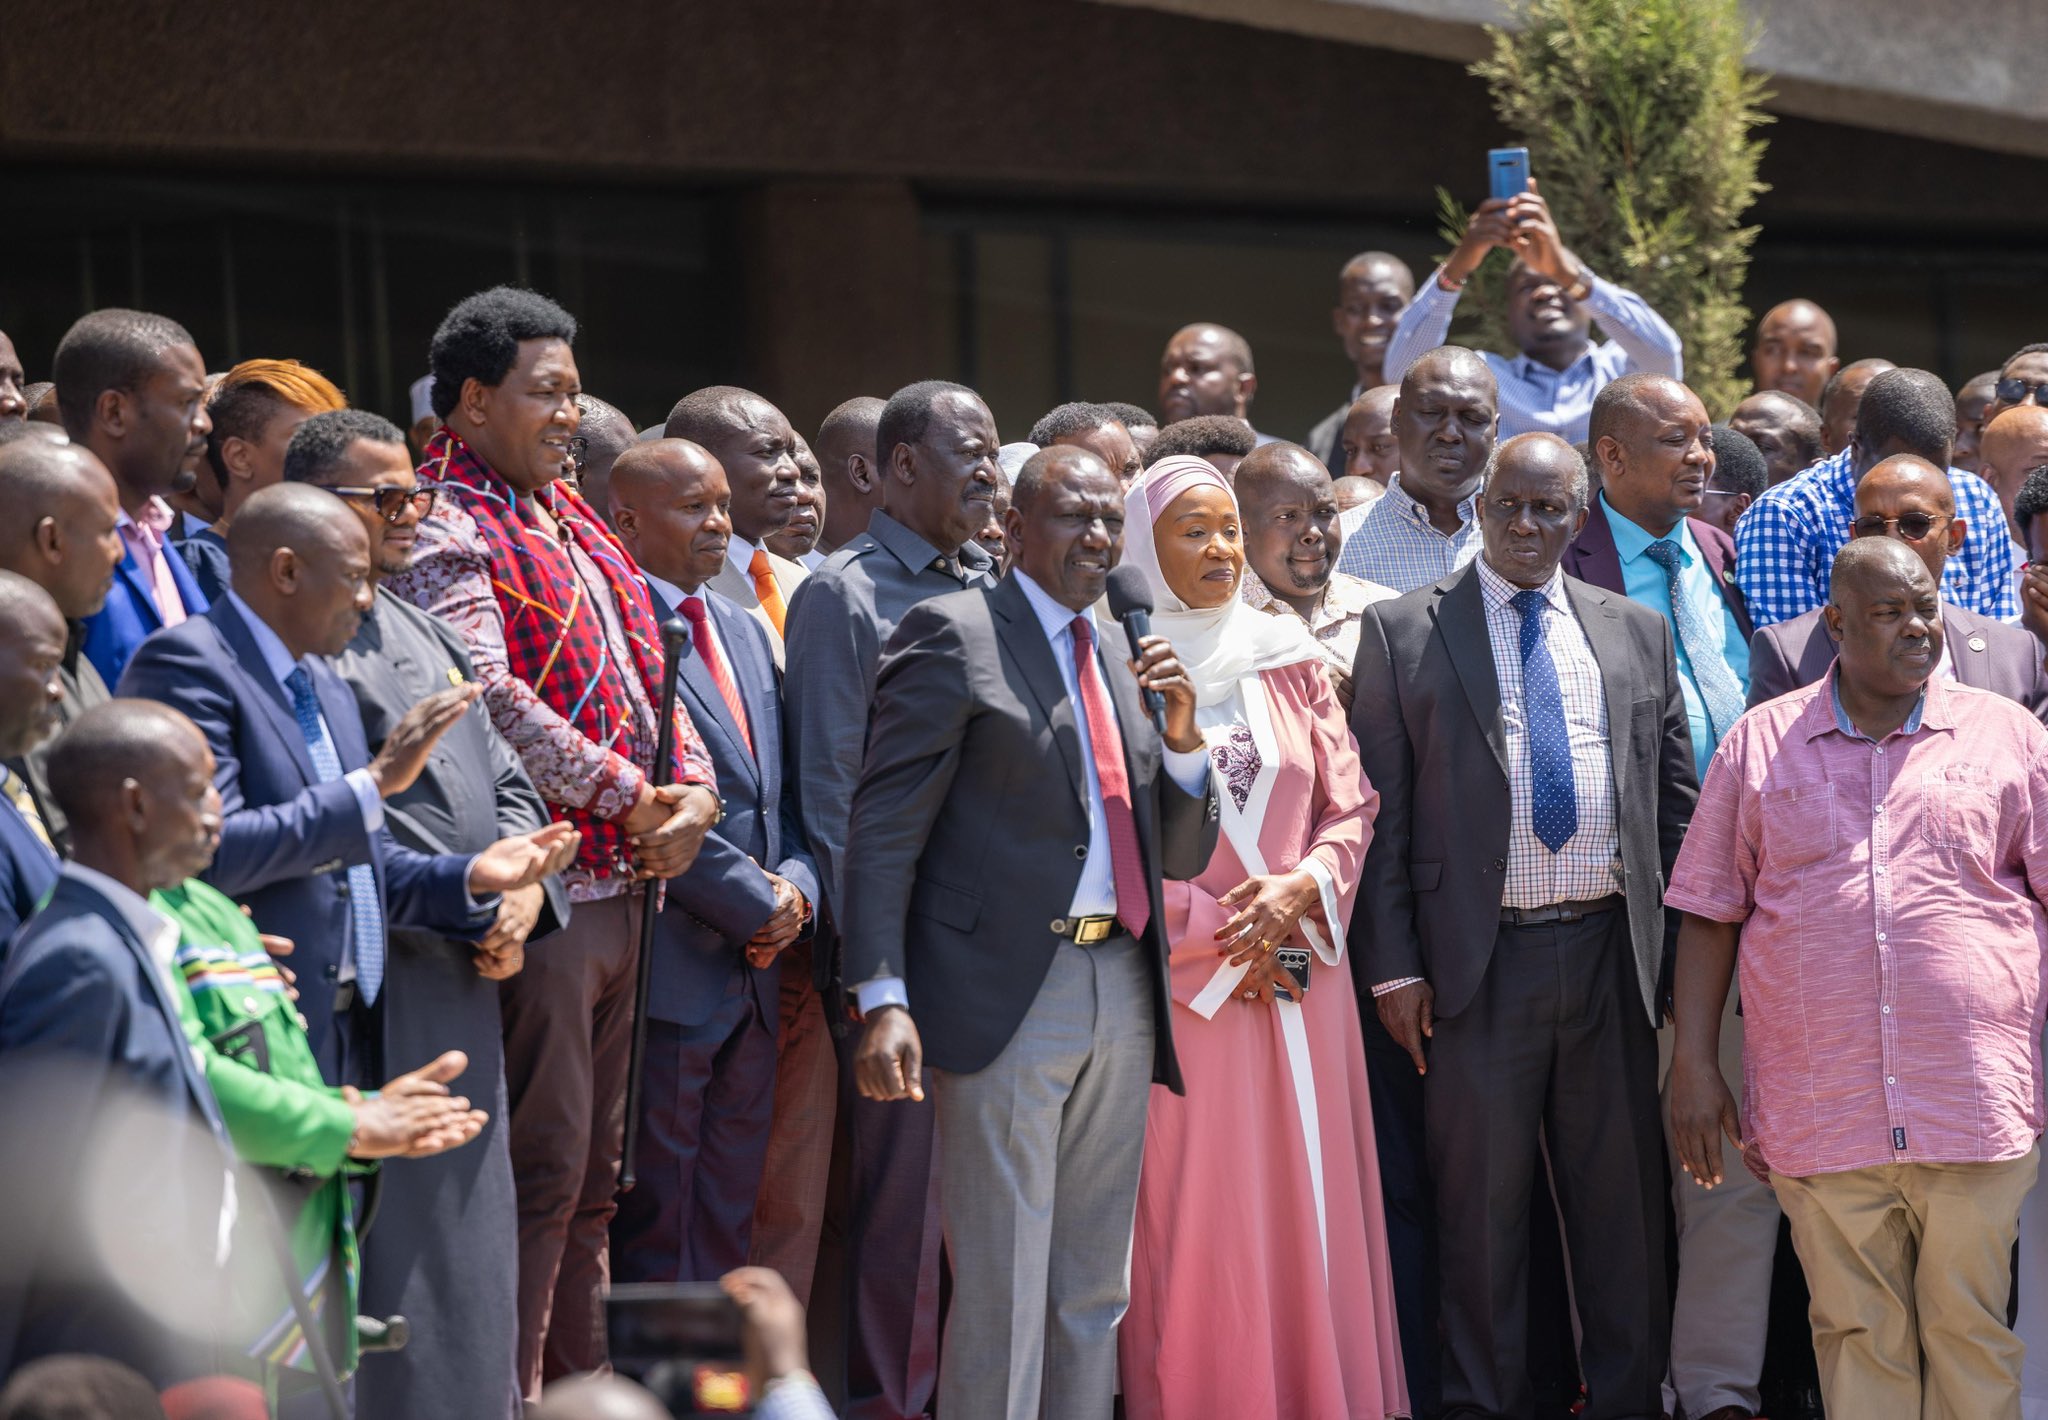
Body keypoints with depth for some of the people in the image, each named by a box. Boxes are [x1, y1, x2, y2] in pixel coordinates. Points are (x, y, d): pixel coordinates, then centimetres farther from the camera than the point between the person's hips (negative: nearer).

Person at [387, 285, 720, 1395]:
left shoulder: (571, 524, 18)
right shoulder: (445, 532, -10)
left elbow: (649, 679, 20)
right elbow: (492, 701, -21)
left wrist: (692, 792, 1)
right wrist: (630, 797, -13)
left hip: (615, 888, 9)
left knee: (589, 1177, 13)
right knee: (540, 1172, -7)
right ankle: (509, 1396, -2)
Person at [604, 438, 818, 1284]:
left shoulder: (745, 631, 19)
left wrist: (797, 884, 0)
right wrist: (757, 901, -13)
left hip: (752, 974, 8)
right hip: (668, 972, -8)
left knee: (729, 1221, 11)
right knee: (656, 1221, -3)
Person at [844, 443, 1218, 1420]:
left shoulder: (1118, 664, 18)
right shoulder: (954, 635, -2)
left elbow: (1181, 854, 19)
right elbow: (883, 826, -9)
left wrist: (1182, 735, 0)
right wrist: (883, 1000, -18)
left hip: (1122, 994, 7)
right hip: (1009, 997, -7)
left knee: (1095, 1291, 10)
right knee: (1001, 1289, -6)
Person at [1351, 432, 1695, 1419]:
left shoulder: (1637, 633, 12)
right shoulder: (1405, 631, 3)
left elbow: (1676, 800, 15)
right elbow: (1380, 809, 0)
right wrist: (1391, 965, -6)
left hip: (1612, 955, 3)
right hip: (1481, 958, -2)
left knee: (1624, 1195, 7)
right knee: (1482, 1200, 3)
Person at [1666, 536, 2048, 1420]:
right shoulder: (1762, 743, 9)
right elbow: (1709, 915, 10)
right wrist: (1694, 1067, 4)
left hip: (1975, 1108, -1)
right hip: (1821, 1110, 1)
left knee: (1972, 1332, 1)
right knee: (1857, 1334, 4)